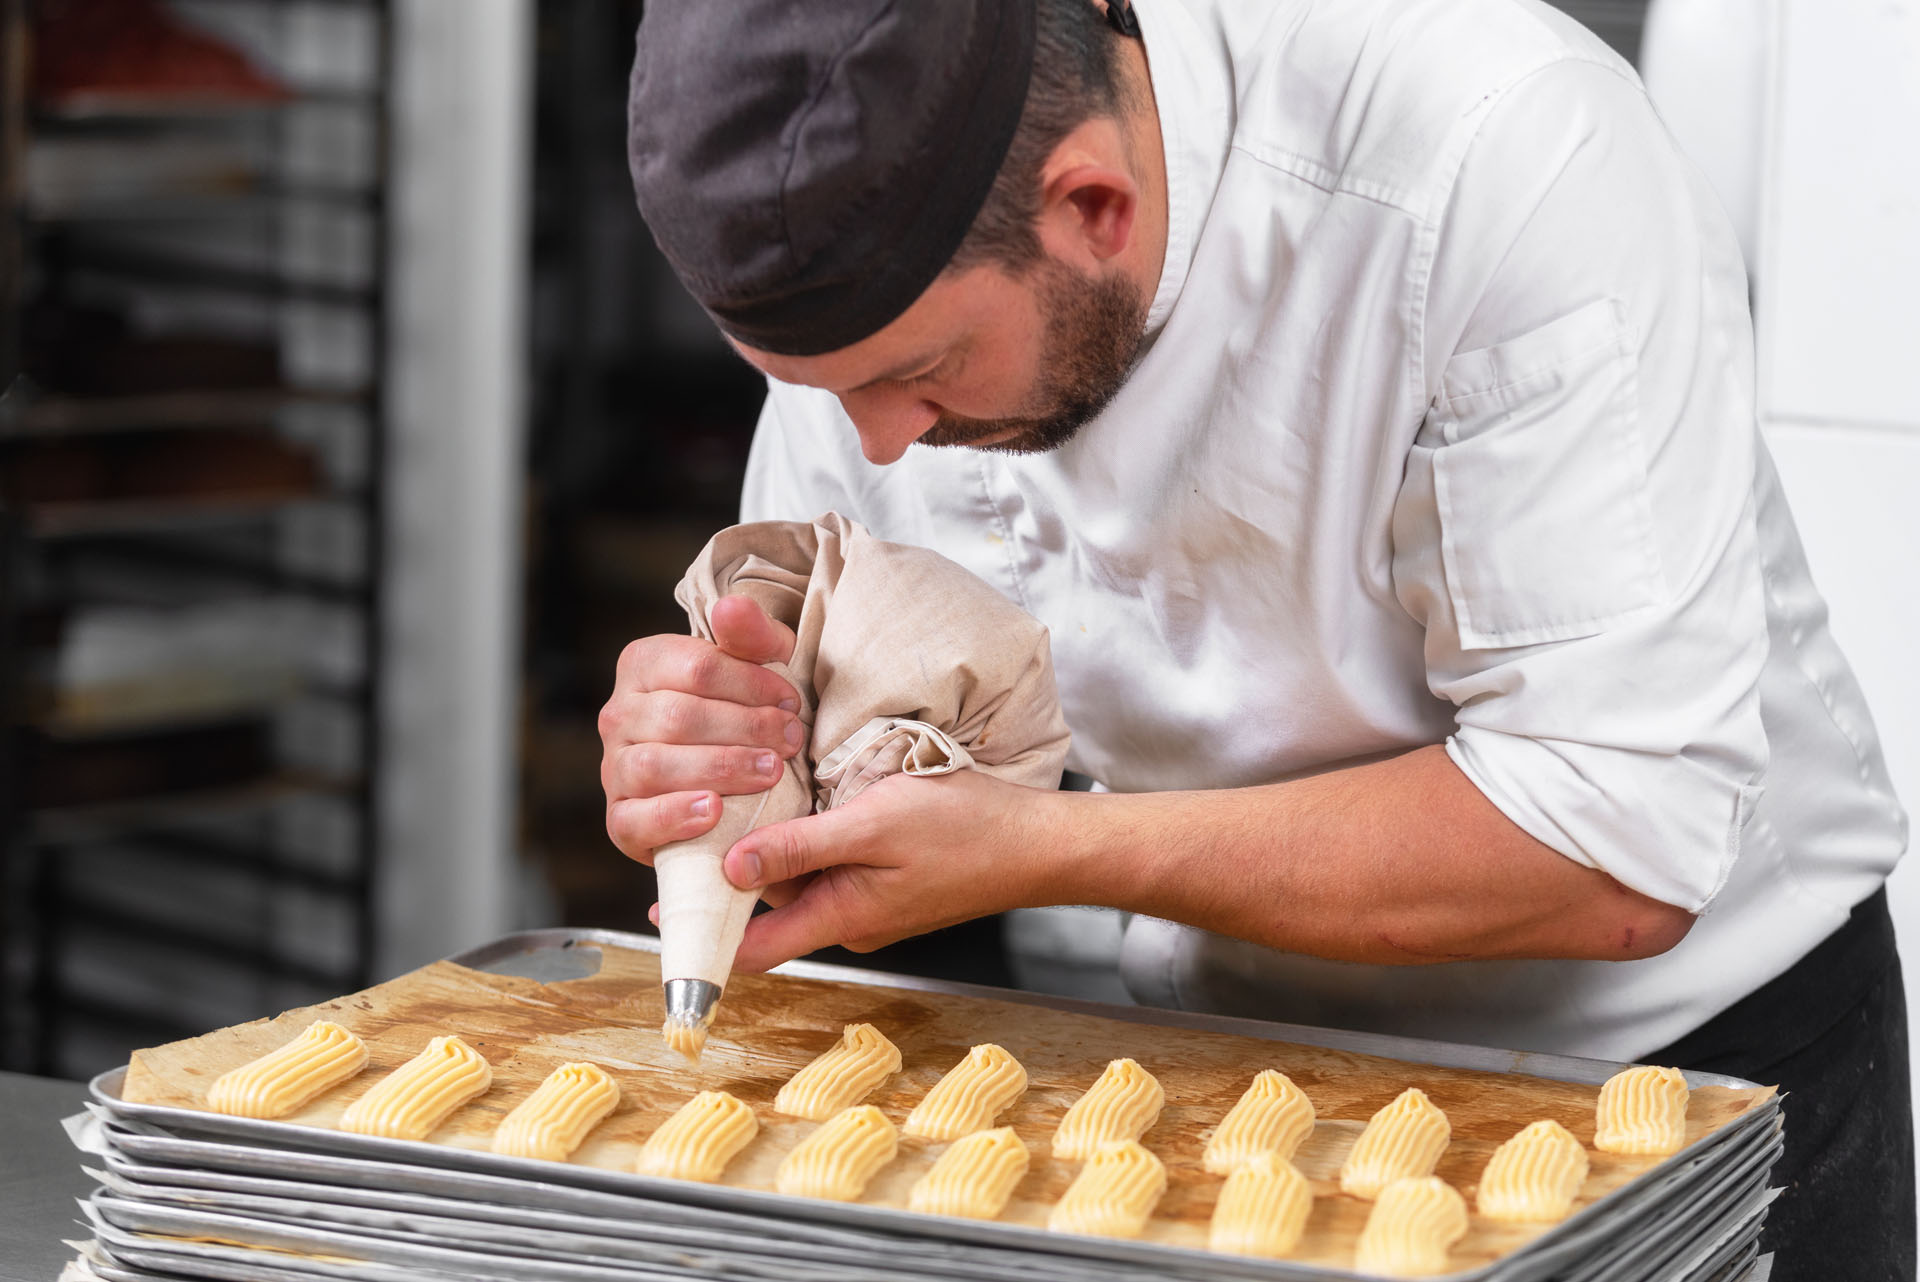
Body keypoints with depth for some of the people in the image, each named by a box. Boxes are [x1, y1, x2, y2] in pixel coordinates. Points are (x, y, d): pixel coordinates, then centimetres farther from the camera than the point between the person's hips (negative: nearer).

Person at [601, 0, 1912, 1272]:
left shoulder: (1508, 157, -34)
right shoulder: (874, 270, -16)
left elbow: (1618, 846, -34)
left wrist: (1035, 849, -36)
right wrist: (721, 757, -31)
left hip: (1690, 1047, -4)